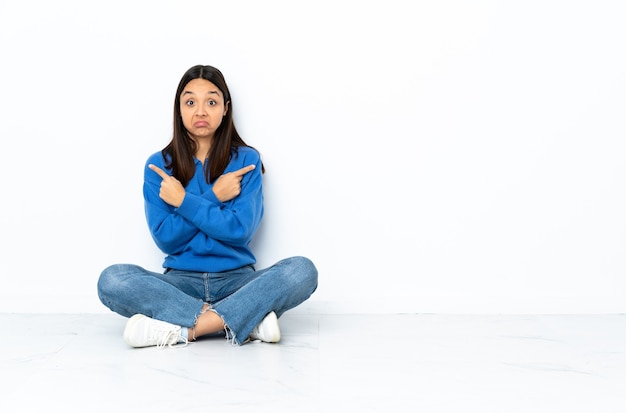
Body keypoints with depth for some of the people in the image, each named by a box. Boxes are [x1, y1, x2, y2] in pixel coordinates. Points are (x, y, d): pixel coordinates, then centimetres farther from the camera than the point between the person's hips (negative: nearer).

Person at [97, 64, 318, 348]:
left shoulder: (246, 159, 1)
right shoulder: (159, 165, 4)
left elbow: (241, 230, -10)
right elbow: (165, 238, -5)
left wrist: (183, 200, -9)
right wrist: (213, 197, -10)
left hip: (236, 279, 0)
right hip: (180, 281, 1)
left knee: (302, 270, -28)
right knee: (112, 279, -27)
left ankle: (183, 328, -28)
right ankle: (246, 318, -28)